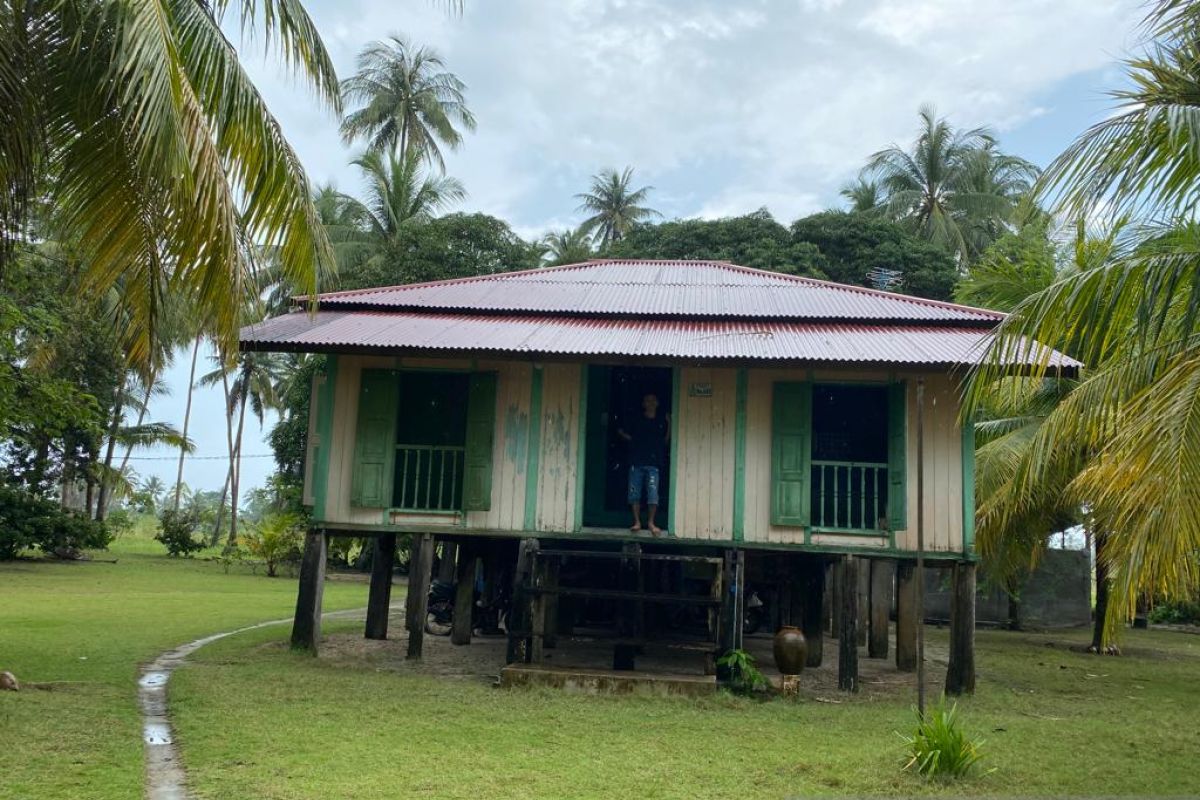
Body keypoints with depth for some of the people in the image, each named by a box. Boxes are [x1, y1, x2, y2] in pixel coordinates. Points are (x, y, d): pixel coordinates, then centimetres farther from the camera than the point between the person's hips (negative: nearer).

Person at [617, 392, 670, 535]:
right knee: (634, 493, 0)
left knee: (653, 493, -9)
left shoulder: (661, 422, 11)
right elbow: (621, 432, 16)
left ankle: (651, 522, 0)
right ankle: (637, 522, 9)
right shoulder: (636, 420, 10)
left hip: (653, 463, -1)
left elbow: (666, 441, 9)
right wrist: (632, 439, -1)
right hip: (636, 462, 1)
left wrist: (669, 424, 2)